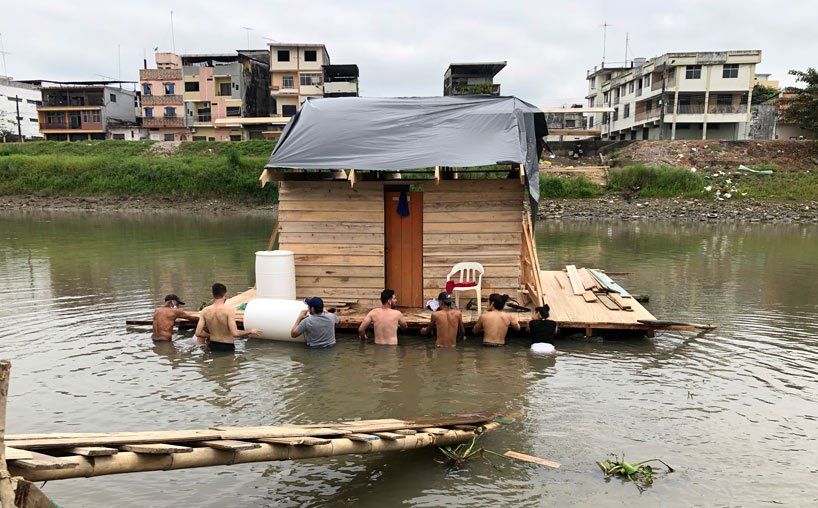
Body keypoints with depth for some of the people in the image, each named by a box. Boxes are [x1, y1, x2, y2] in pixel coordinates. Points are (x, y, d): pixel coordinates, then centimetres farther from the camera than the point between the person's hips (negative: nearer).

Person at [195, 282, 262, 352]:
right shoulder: (229, 311, -17)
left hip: (212, 346, 5)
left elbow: (198, 333, -5)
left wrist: (210, 335, 14)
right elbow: (235, 333, -23)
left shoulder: (205, 311, -3)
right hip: (228, 347, -4)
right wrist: (251, 331, -8)